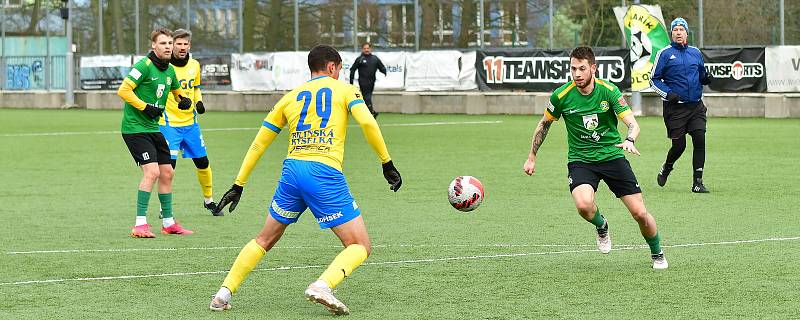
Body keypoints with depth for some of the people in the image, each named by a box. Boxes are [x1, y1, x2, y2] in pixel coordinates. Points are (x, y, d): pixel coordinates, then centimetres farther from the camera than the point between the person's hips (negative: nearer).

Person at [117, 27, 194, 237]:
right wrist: (145, 107, -22)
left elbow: (177, 91, 28)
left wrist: (183, 100, 6)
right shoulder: (145, 65, -14)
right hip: (135, 127, -9)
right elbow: (123, 91, -20)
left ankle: (168, 223, 23)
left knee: (167, 173, 11)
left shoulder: (170, 71, 10)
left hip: (153, 128, 9)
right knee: (152, 171, -18)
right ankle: (140, 225, -15)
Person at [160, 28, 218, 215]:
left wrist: (199, 102, 2)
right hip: (169, 124, -5)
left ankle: (209, 200, 30)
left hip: (190, 123, 5)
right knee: (169, 164, -13)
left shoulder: (194, 65, 3)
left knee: (202, 162, 11)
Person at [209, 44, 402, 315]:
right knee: (360, 247, 1)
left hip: (292, 170, 5)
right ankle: (323, 285, -24)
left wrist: (238, 185, 27)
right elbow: (367, 122, -8)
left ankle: (224, 293, 17)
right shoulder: (344, 90, 11)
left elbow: (258, 144, 22)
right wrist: (387, 163, -2)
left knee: (265, 240, 24)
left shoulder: (291, 97, 21)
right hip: (326, 174, -5)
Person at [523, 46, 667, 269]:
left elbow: (632, 123, -16)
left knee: (640, 213, -5)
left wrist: (629, 140, -39)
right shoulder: (561, 96, -8)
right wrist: (532, 158, 13)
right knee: (583, 205, -31)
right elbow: (544, 125, 10)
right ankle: (601, 226, 6)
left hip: (612, 156, 0)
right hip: (580, 160, 0)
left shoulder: (609, 91, -11)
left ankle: (657, 254, 25)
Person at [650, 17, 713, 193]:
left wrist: (707, 78, -1)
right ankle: (666, 168, 30)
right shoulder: (664, 54, -1)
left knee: (700, 140, -10)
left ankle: (697, 182, -4)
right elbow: (654, 79, 1)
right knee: (679, 145, -2)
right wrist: (667, 93, -14)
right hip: (675, 107, -3)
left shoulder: (695, 53, 12)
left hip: (696, 106, 3)